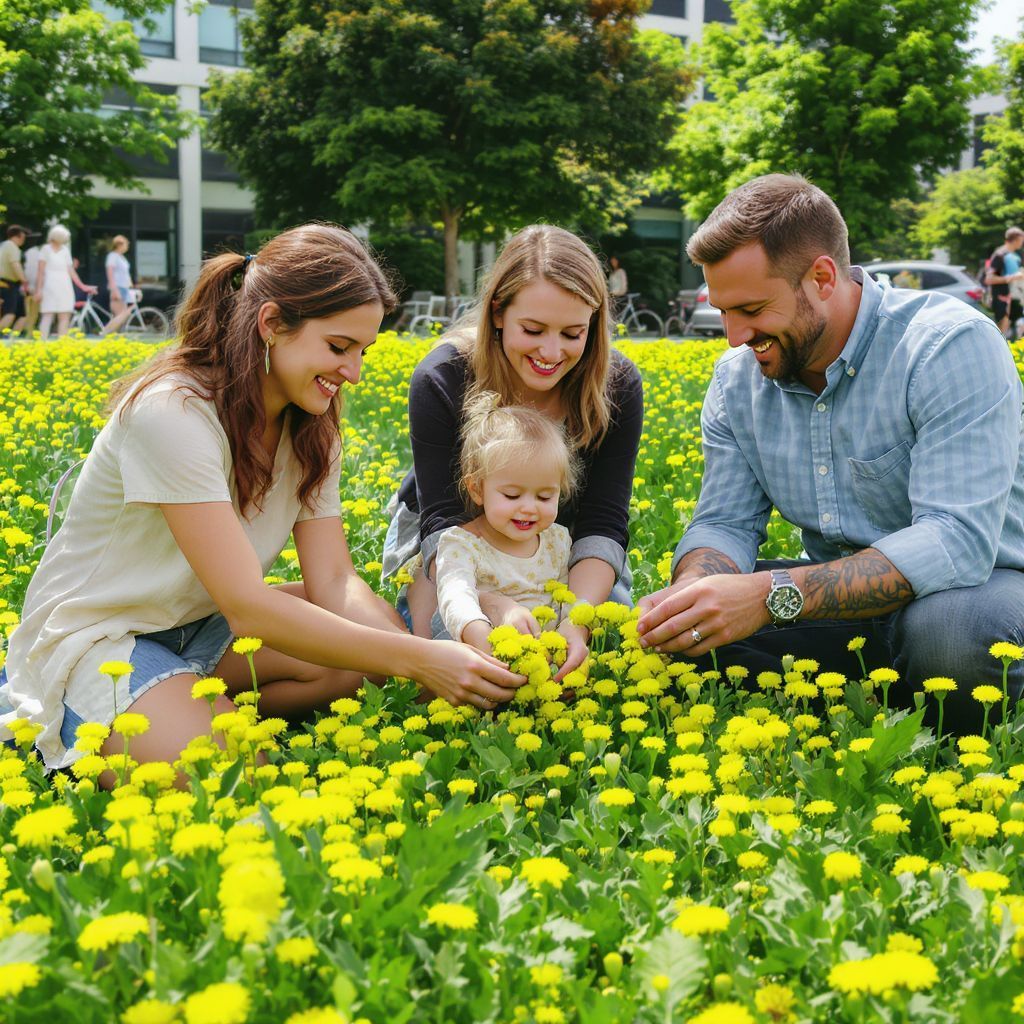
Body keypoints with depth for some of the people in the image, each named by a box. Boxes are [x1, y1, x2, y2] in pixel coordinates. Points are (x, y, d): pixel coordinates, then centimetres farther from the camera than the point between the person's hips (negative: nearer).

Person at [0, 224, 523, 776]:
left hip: (200, 622, 7)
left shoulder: (310, 427, -3)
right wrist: (420, 660, -35)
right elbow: (246, 605, -32)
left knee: (377, 643, -14)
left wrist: (432, 655, -28)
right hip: (96, 634, -7)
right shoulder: (173, 413, -28)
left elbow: (335, 581, -10)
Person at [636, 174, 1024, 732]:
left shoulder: (953, 347, -21)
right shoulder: (737, 379, 0)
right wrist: (692, 587, -27)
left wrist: (770, 596, -39)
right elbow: (724, 524, -1)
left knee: (950, 628, -39)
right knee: (680, 625, -16)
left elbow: (956, 541, -31)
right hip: (837, 598, 5)